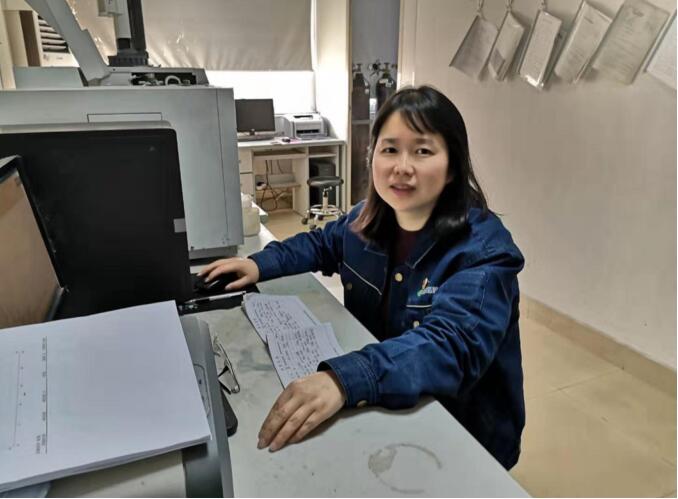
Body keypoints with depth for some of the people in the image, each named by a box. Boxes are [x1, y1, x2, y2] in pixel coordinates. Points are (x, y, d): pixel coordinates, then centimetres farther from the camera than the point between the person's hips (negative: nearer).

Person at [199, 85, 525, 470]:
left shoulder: (483, 249, -24)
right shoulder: (369, 219, -5)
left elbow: (451, 344, -38)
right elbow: (321, 243, 15)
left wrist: (344, 379, -53)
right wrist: (260, 264, 0)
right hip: (384, 408, 5)